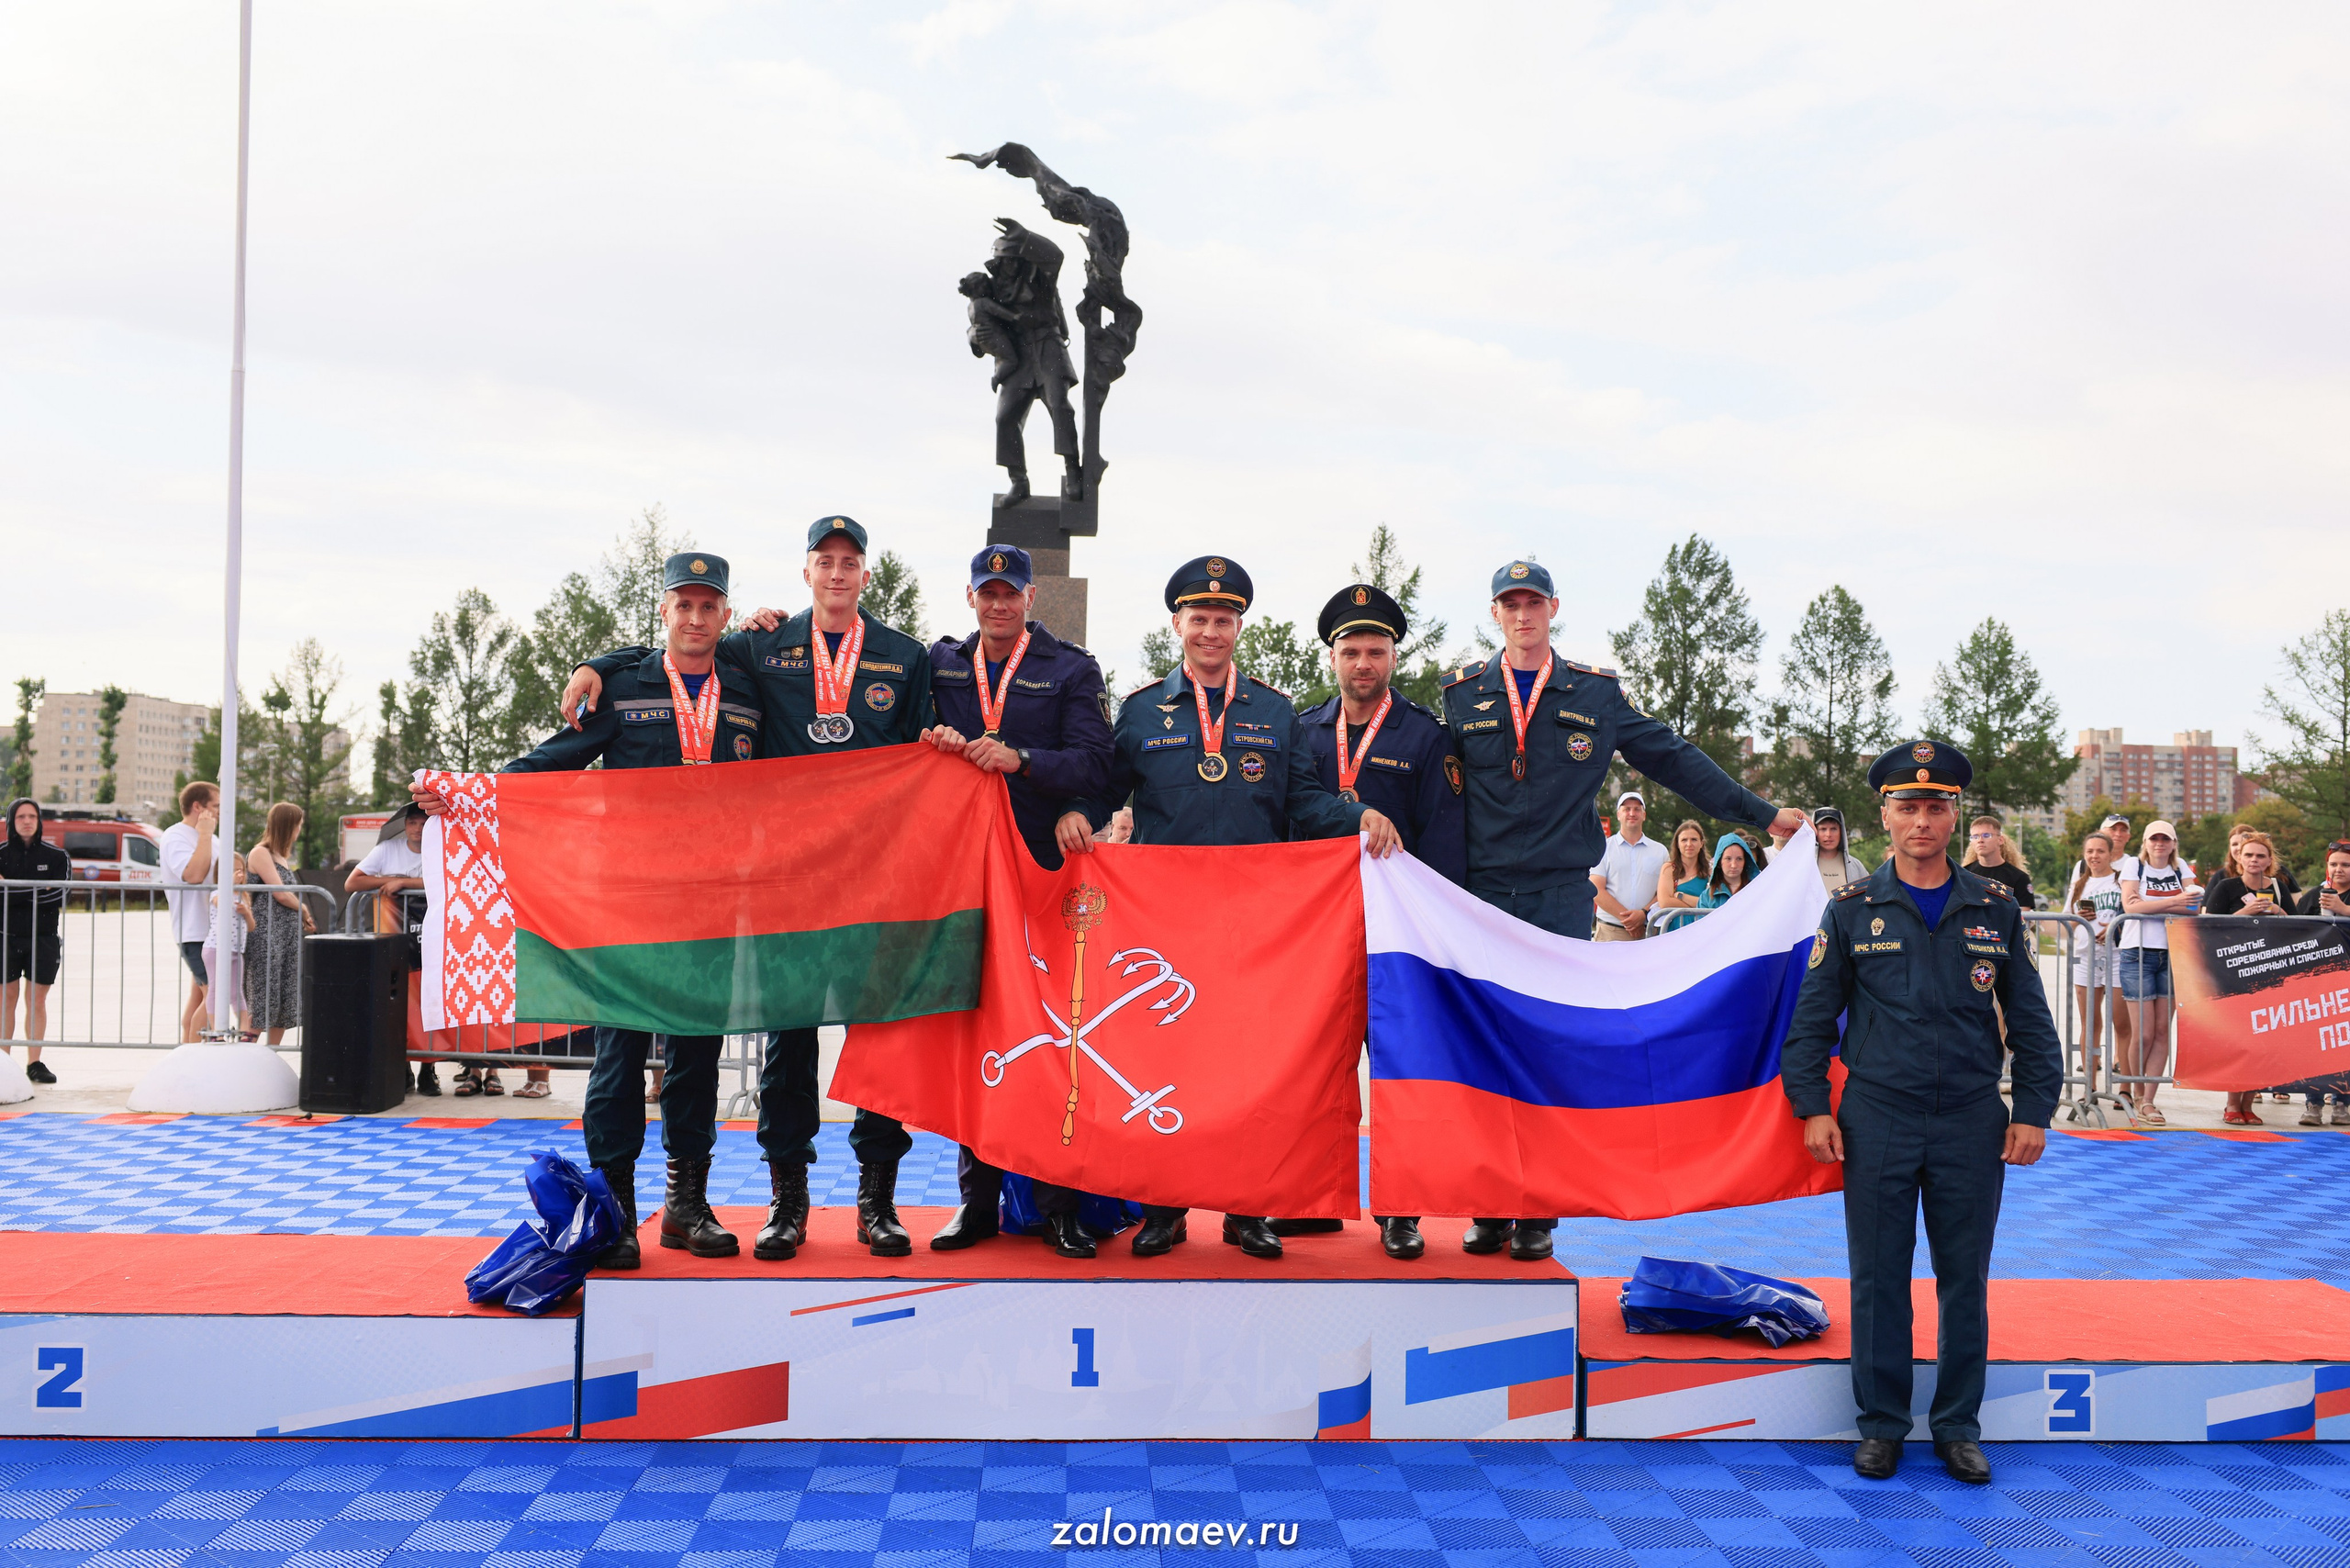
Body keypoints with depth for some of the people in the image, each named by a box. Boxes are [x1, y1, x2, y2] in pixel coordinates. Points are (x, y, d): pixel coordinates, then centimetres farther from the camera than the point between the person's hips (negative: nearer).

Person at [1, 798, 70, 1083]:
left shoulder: (56, 856, 5)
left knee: (37, 1001, 3)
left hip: (44, 938, 0)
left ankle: (34, 1062, 7)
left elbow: (58, 896, -9)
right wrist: (37, 895, -17)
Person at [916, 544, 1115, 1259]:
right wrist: (934, 741, -5)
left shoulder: (1072, 670, 6)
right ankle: (978, 1197, 12)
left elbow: (1093, 764, -5)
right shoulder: (941, 663, 15)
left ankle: (1059, 1202, 4)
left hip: (1046, 872, -2)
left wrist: (1020, 759, -20)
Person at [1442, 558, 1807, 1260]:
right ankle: (1488, 1208, 9)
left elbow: (1673, 759, 12)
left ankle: (1537, 1214, 6)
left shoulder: (1595, 694, 9)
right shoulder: (1462, 694, 9)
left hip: (1563, 895, 0)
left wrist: (1763, 812, 12)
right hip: (1483, 893, 0)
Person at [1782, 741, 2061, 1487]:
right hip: (1876, 1119, -1)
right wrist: (1813, 1108, -2)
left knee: (1965, 1279, 8)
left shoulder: (1996, 909, 6)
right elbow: (1813, 1016, 5)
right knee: (1878, 1278, 5)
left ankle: (1958, 1426, 20)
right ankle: (1881, 1424, 17)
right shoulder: (1852, 910, 3)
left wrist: (2034, 1111, 2)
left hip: (1972, 1121, 1)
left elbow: (2030, 1020, 9)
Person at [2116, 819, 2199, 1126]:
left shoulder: (2181, 868, 14)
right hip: (2138, 954, -3)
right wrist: (2173, 901, -18)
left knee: (2162, 1031, 0)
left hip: (2172, 954, 3)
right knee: (2143, 1033, -5)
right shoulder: (2134, 864, 4)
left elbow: (2194, 906, -1)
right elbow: (2130, 905, -11)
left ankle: (2147, 1101, 4)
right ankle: (2137, 1094, 14)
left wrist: (2150, 905, -14)